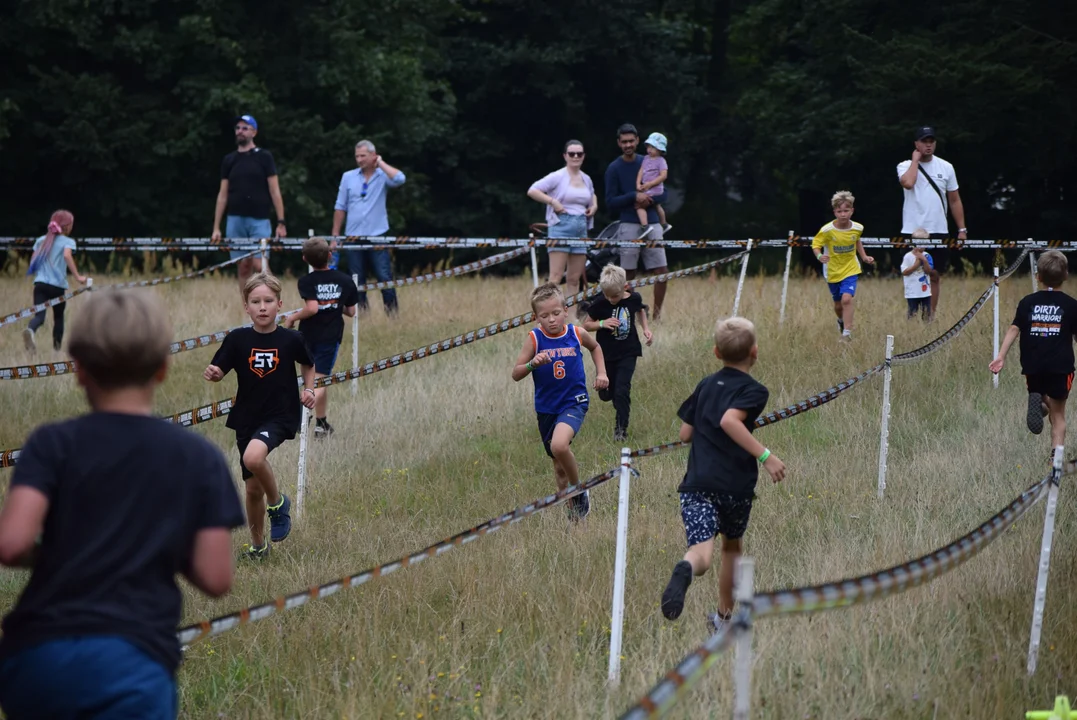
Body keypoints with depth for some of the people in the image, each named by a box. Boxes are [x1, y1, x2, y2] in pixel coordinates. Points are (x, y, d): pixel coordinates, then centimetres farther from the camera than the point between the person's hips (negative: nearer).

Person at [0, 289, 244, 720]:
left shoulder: (54, 444, 6)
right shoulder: (200, 457, 9)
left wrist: (51, 553, 15)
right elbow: (215, 577, 4)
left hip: (36, 660, 2)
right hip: (129, 664, -2)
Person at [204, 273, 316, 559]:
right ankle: (258, 544, 31)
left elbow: (308, 365, 14)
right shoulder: (238, 339, -4)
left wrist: (308, 389, -2)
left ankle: (277, 502, -5)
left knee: (254, 456, -33)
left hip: (280, 416, -3)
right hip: (247, 418, 3)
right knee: (253, 488, 9)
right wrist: (213, 374, -22)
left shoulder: (291, 339, -5)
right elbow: (219, 370, 0)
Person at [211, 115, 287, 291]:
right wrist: (216, 228, 8)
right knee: (243, 267, 2)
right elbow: (223, 195, 13)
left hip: (259, 219, -3)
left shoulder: (264, 157, 3)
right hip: (235, 220, 3)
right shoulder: (229, 160, 12)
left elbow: (275, 191, 0)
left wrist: (281, 222, -8)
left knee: (259, 265, -12)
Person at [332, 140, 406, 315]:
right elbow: (340, 207, 11)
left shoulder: (382, 175, 1)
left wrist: (380, 163, -10)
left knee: (385, 278, -6)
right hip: (354, 237, 3)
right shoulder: (348, 177, 8)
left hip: (378, 235, -3)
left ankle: (393, 311, -1)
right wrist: (335, 235, 8)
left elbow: (399, 179, -22)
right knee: (357, 282, 5)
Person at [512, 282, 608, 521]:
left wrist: (601, 372, 7)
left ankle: (580, 492, -7)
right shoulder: (534, 339, -9)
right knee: (559, 466, 13)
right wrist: (532, 364, -27)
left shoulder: (577, 334, -6)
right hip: (546, 409, 2)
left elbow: (595, 347, 19)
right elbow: (515, 374, -9)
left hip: (574, 403, -2)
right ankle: (574, 511, 34)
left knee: (559, 445, -30)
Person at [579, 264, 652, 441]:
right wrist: (602, 323, -23)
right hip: (606, 354, 1)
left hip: (628, 353, -1)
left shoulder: (634, 299, -9)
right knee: (605, 393, 13)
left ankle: (621, 428, -1)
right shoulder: (599, 304, -15)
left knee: (622, 390, -12)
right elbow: (586, 325, -5)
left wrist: (645, 328, 2)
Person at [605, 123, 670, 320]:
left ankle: (657, 315, 8)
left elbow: (663, 194, 11)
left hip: (651, 223, 3)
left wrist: (648, 200, -8)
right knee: (629, 274, -2)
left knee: (662, 271, -2)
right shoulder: (614, 169, 2)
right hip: (629, 225, -3)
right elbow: (610, 202, -4)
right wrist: (634, 196, -16)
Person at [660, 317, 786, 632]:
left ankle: (687, 569, -54)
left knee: (701, 551, -17)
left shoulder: (706, 385, 15)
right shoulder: (754, 390, -1)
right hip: (736, 485, -2)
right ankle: (724, 616, 37)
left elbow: (685, 433, 18)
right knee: (731, 545, 25)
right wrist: (764, 455, -22)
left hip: (698, 482, 2)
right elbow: (729, 420, -20)